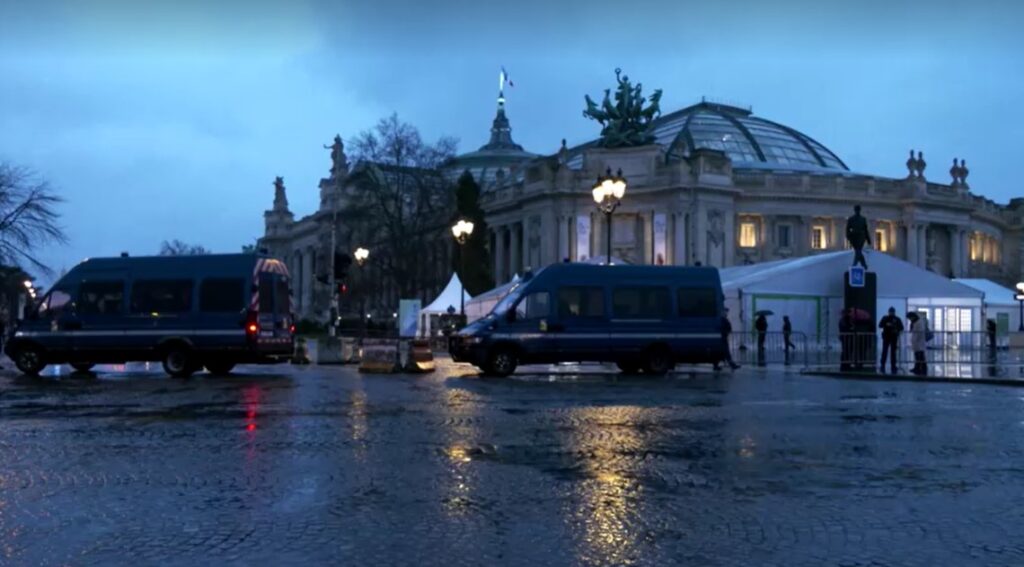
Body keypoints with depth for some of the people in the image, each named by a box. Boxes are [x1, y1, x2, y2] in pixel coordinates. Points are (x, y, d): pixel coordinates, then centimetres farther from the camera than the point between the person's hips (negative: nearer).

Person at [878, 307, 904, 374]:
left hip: (894, 338, 1)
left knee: (893, 352, 1)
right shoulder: (885, 318, 7)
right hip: (886, 337, -1)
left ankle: (893, 367, 4)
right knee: (884, 351, -6)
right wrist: (886, 324, -20)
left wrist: (898, 330, -14)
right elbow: (880, 325, -2)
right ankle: (882, 366, -2)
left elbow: (901, 328, 6)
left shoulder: (897, 319, 8)